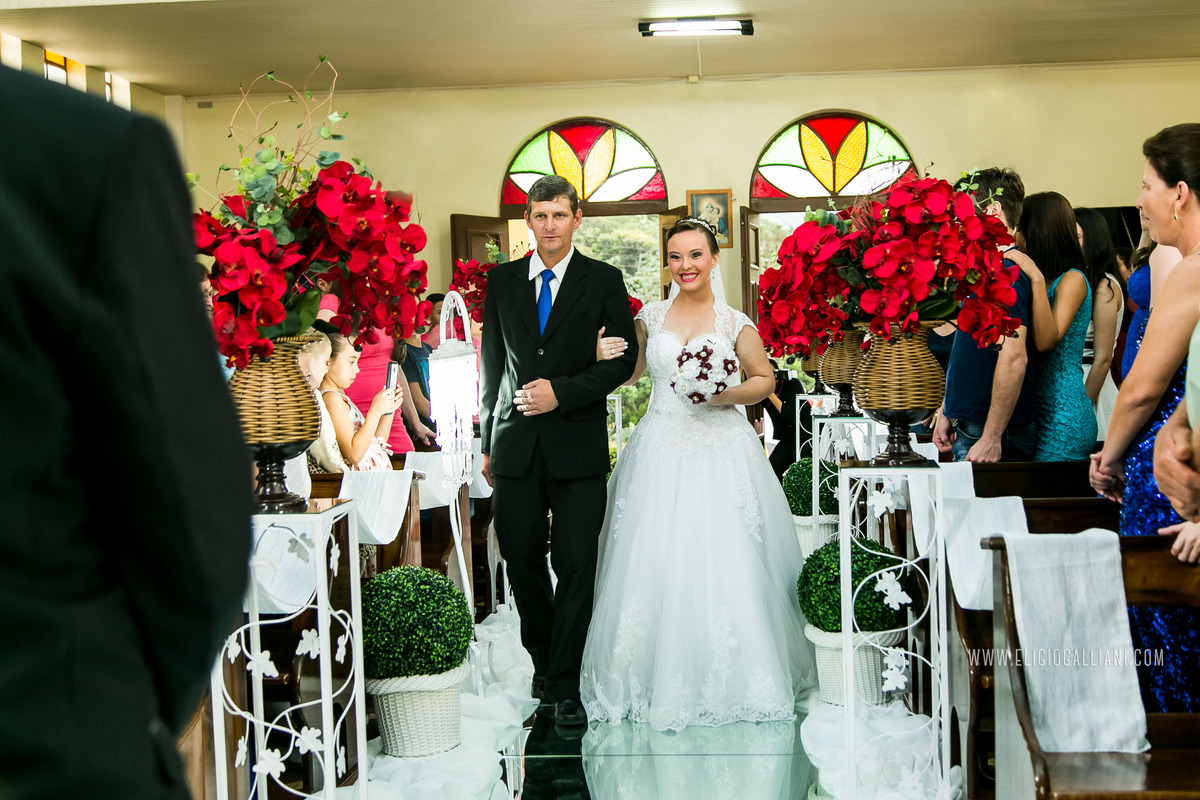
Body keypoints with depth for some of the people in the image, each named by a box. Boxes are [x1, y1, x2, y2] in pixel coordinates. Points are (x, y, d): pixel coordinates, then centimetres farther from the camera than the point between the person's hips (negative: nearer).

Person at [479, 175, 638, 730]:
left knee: (576, 567, -3)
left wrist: (563, 392, -14)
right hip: (516, 446, 3)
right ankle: (544, 659, 30)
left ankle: (565, 685, 5)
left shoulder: (603, 281, 2)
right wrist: (487, 443, 12)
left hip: (577, 446, -3)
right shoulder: (502, 281, 10)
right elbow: (492, 364, 13)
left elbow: (624, 358, -1)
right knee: (521, 561, 8)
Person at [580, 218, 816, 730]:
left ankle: (733, 680, 10)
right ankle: (661, 680, 9)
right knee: (656, 564, -2)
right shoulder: (651, 317, 8)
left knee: (725, 564, -4)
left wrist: (727, 396, -10)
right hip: (661, 451, 2)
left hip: (721, 451, -2)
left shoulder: (734, 324, 2)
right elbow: (627, 371, 20)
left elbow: (766, 378, 7)